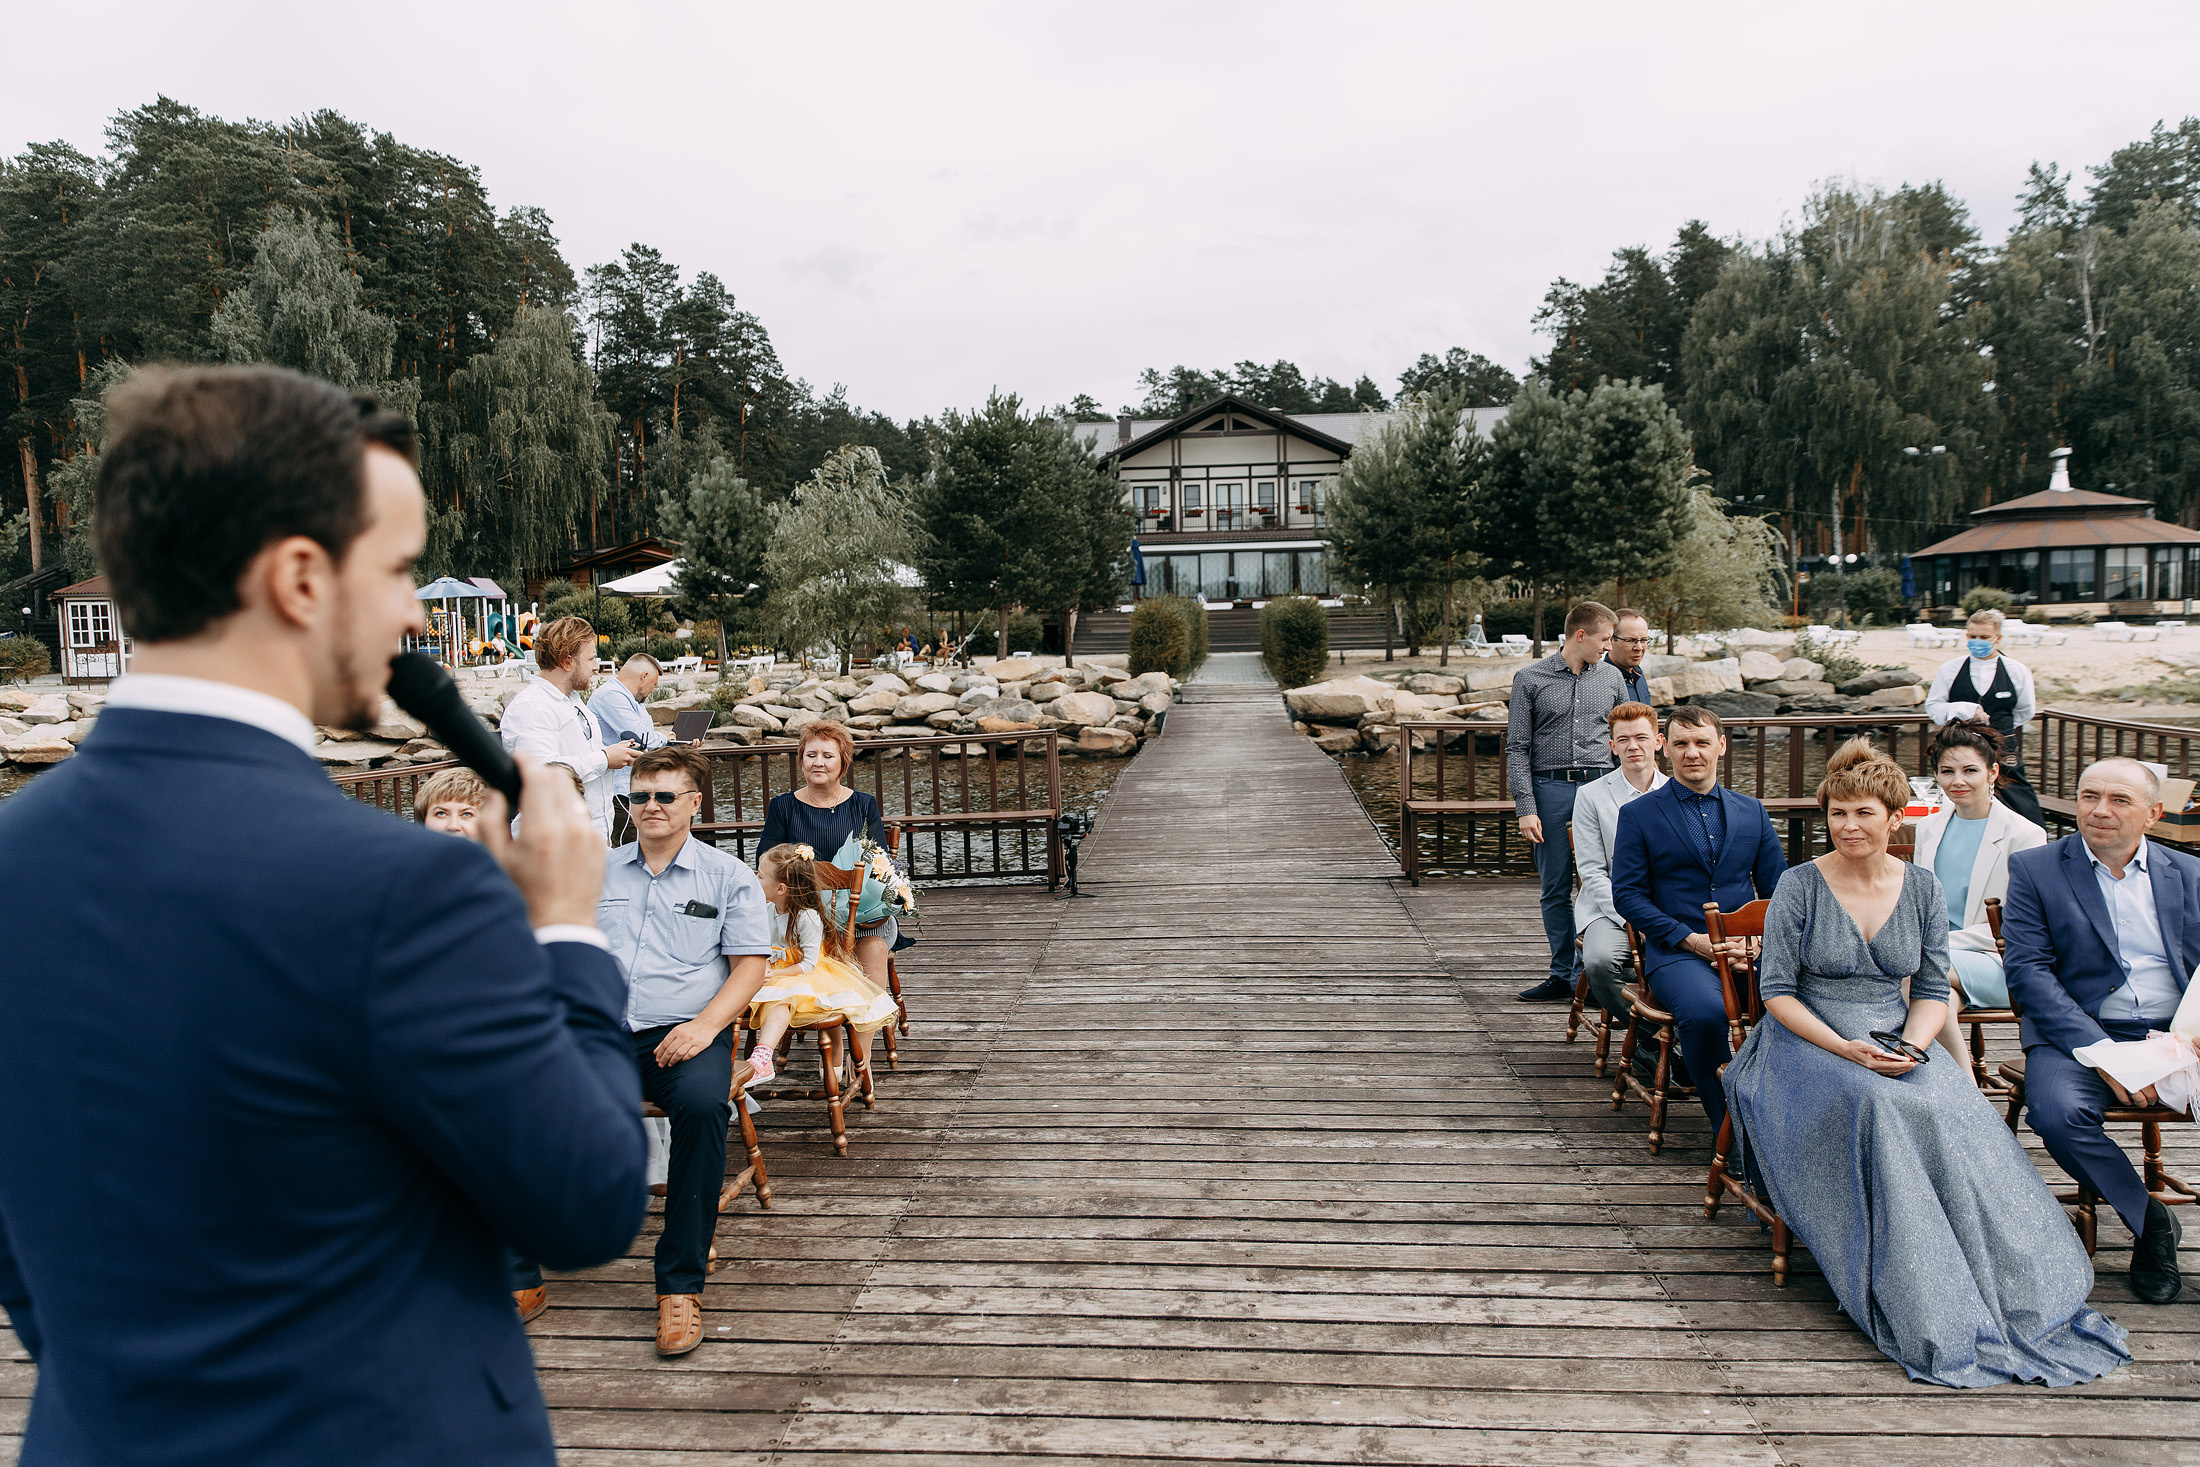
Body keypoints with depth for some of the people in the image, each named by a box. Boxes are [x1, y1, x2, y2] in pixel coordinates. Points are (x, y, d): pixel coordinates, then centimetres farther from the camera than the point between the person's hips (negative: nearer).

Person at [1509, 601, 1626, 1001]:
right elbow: (1517, 748, 0)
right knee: (1556, 890, 4)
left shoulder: (1611, 677, 11)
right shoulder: (1530, 679, 2)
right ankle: (1563, 975, 13)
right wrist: (1525, 808, -9)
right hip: (1550, 789, -2)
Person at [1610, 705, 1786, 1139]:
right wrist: (1691, 939, -11)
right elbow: (1627, 894, 0)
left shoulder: (1752, 812, 18)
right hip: (1675, 953, -3)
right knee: (1706, 1011, -35)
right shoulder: (1638, 814, 7)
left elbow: (1778, 889, 16)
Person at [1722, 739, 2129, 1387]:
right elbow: (1777, 991, -5)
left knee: (1958, 1115, -28)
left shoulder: (1922, 887, 7)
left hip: (1897, 1045, 4)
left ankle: (2021, 1299, -19)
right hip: (1808, 1043, -3)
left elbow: (1933, 989, 9)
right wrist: (1845, 1049, -18)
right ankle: (1930, 1316, -27)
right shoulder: (1800, 886, -4)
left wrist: (1910, 1045, -11)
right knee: (1875, 1106, -34)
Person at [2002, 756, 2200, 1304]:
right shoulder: (2035, 868, 2)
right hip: (2079, 1032, -2)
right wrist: (2104, 1053, -17)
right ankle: (2148, 1218, -4)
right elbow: (2027, 971, -7)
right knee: (2057, 1112, -30)